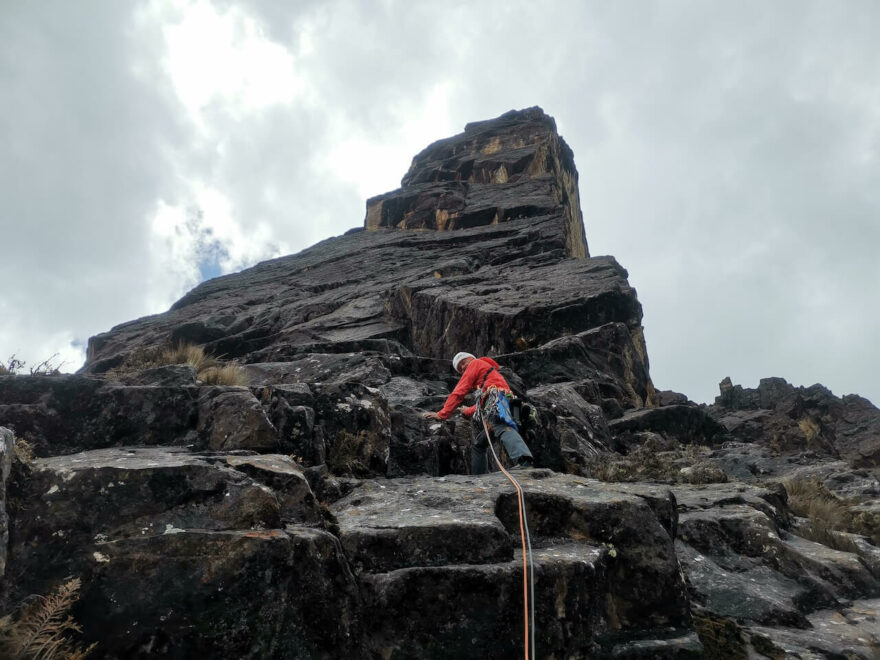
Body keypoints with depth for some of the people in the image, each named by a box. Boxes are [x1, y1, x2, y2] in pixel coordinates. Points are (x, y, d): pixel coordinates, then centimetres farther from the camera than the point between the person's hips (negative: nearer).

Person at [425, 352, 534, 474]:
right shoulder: (491, 371, 42)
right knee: (479, 445, 18)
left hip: (496, 399, -10)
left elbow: (459, 392, 11)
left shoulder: (476, 363, 19)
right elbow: (482, 402, 43)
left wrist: (442, 414, 12)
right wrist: (468, 411, 60)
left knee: (502, 428, -36)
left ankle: (523, 459, -61)